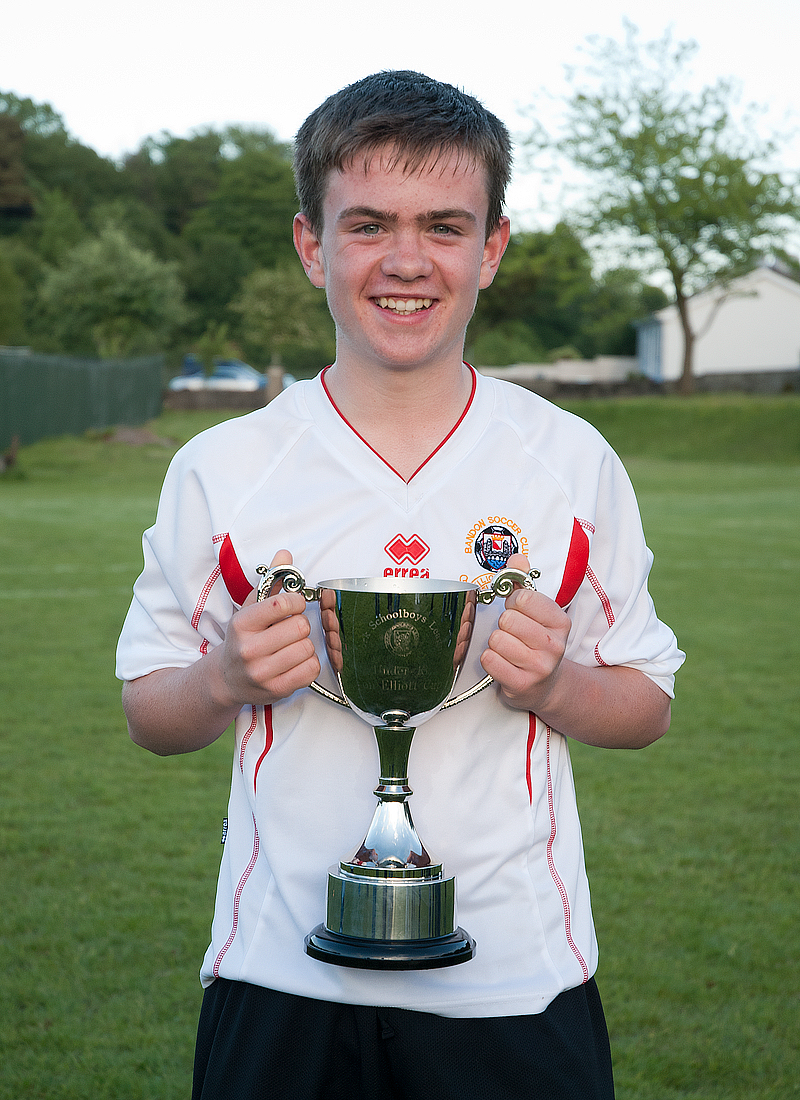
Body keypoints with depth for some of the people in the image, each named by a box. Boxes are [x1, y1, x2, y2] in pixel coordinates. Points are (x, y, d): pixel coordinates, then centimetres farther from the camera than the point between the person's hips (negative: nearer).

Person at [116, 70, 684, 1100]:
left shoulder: (573, 463, -1)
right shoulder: (220, 470, -1)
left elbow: (646, 703, 7)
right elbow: (149, 714, 6)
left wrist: (552, 685, -14)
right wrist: (228, 681, -14)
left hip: (515, 985, 0)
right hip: (281, 976, 0)